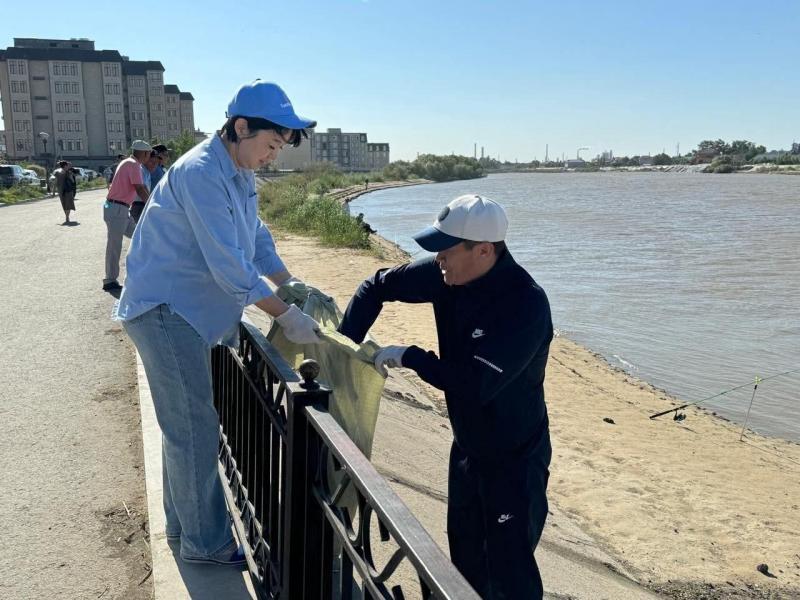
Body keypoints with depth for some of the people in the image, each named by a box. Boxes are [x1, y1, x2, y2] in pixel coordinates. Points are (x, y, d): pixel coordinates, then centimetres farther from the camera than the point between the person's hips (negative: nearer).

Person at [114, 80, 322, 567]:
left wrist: (292, 285, 0)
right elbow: (229, 266, -27)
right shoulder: (201, 174, -22)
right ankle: (206, 542, 13)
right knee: (196, 429, -3)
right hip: (164, 309, -10)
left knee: (186, 423, 20)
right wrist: (286, 315, -24)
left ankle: (183, 522, 37)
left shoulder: (240, 175, 9)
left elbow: (257, 240, 14)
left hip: (186, 311, 10)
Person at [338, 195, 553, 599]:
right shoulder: (448, 275, -10)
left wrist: (408, 357, -25)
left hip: (515, 457, -7)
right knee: (465, 555, 22)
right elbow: (377, 285, 4)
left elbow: (475, 385, -35)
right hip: (467, 445, 7)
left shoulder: (526, 304, -29)